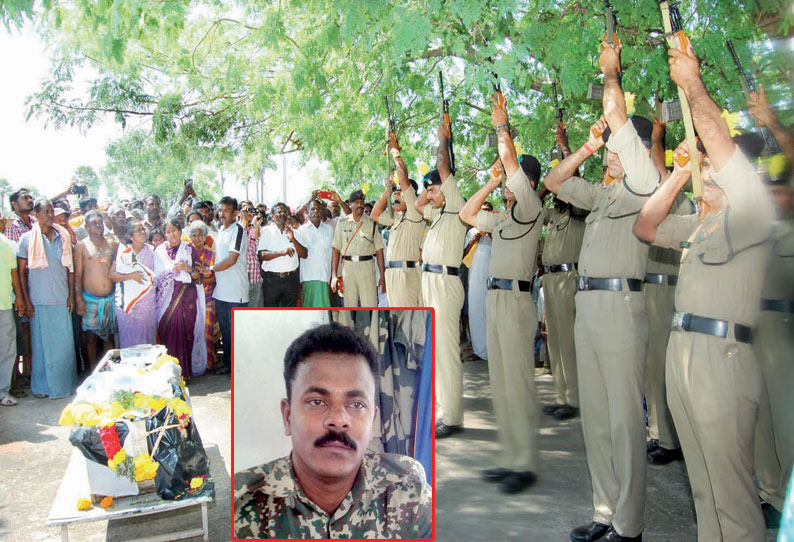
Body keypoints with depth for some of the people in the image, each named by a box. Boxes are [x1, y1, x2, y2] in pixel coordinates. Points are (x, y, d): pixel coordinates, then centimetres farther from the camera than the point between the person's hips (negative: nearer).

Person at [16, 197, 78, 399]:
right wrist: (26, 300, -5)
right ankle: (42, 385, 18)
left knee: (65, 342, 7)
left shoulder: (63, 236, 6)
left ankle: (65, 381, 22)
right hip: (39, 300, -3)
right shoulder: (27, 238, -2)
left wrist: (71, 295, 5)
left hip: (62, 299, 3)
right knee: (42, 343, 4)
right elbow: (21, 271, -1)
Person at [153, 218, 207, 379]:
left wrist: (187, 268, -16)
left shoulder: (189, 249, 4)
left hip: (187, 298, -2)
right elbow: (156, 276, 16)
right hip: (166, 298, 2)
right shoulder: (159, 251, 10)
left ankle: (186, 370, 6)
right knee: (167, 333, -1)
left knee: (185, 333, -3)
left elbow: (198, 276, 0)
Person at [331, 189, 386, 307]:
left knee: (370, 305, -5)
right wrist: (334, 275, -2)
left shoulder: (372, 223, 6)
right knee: (350, 306, 5)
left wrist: (382, 277, -2)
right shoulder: (342, 223, 8)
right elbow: (336, 250, 6)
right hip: (347, 266, 1)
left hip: (366, 267, -1)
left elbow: (379, 251, 4)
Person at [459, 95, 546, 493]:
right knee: (500, 382, 10)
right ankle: (510, 457, 18)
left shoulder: (531, 210, -4)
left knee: (519, 383, -7)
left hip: (515, 298, -9)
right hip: (494, 297, 9)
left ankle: (526, 464, 0)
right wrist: (490, 183, 22)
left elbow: (509, 159, -10)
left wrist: (501, 124, 3)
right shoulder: (504, 219, 20)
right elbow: (467, 214, 29)